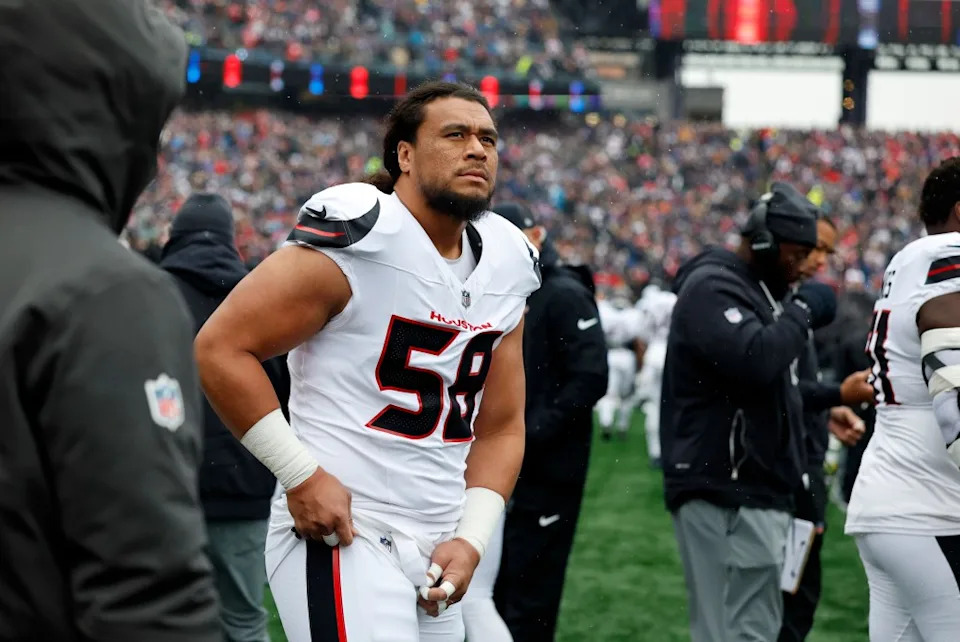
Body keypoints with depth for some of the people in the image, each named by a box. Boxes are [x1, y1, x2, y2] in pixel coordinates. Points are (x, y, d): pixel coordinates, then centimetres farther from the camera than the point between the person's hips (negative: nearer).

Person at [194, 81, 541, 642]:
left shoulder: (506, 271, 10)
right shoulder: (358, 243, -12)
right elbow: (221, 347, -13)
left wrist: (471, 539, 1)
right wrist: (302, 475, -14)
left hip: (433, 554, 8)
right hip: (339, 537, -8)